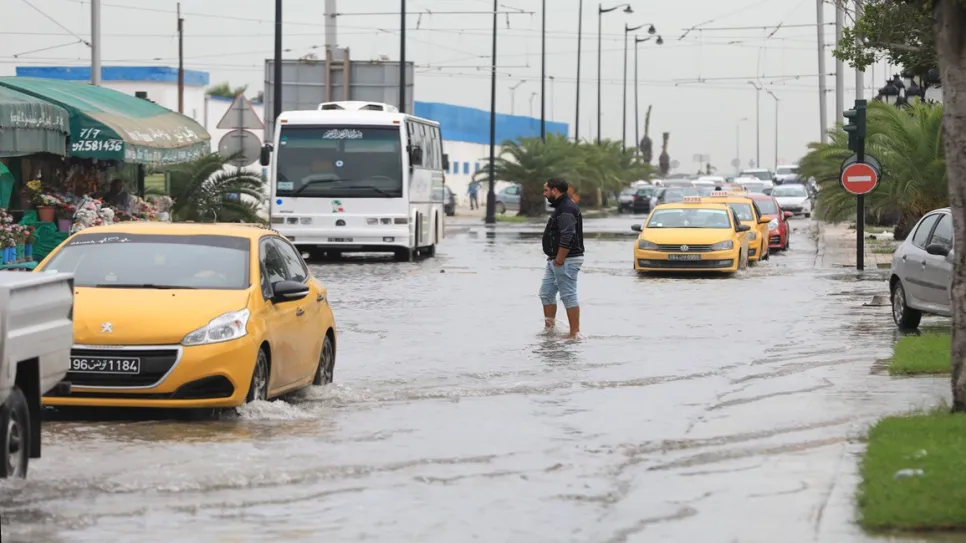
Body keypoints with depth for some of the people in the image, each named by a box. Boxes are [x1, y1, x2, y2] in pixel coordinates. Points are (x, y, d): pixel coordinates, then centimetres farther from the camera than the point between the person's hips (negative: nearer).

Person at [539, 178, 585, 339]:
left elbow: (567, 238, -26)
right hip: (555, 260, 11)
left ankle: (575, 332, -6)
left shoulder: (567, 209, -17)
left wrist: (559, 260, -24)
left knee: (569, 296, -8)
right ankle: (549, 327, 20)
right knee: (546, 293, 13)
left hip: (566, 261, -11)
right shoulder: (561, 207, 17)